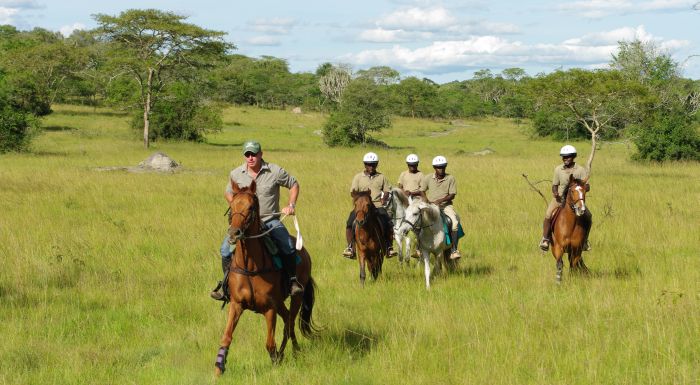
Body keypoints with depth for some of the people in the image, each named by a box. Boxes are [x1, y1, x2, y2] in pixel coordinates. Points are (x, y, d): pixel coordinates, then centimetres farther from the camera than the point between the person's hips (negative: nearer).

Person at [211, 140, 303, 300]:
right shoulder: (236, 174, 1)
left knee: (288, 247, -24)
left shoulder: (275, 171, -5)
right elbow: (228, 193, 19)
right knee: (226, 248, -16)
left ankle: (293, 281, -4)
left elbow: (294, 184, 8)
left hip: (270, 220, -2)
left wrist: (291, 205, -4)